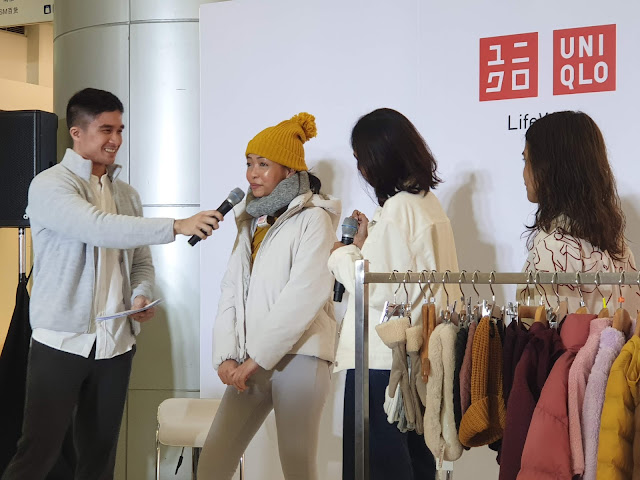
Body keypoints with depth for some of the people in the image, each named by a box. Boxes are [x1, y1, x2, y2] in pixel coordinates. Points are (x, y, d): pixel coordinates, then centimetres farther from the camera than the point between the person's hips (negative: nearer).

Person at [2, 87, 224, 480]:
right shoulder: (51, 185, -8)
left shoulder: (127, 194, 14)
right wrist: (177, 226, -28)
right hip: (62, 343, -6)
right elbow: (100, 229, -24)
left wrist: (142, 295, -4)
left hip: (116, 344, 6)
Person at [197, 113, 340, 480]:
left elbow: (304, 294, -13)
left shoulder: (313, 219, -2)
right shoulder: (251, 221, 19)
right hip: (249, 364, 6)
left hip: (297, 356, -6)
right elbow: (232, 290, 13)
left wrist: (257, 357, -14)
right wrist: (226, 356, -1)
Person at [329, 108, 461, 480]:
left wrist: (343, 255, -5)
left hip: (383, 359, -9)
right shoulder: (429, 201, 11)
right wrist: (367, 242, 17)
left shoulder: (398, 208, -16)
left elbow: (380, 290, -19)